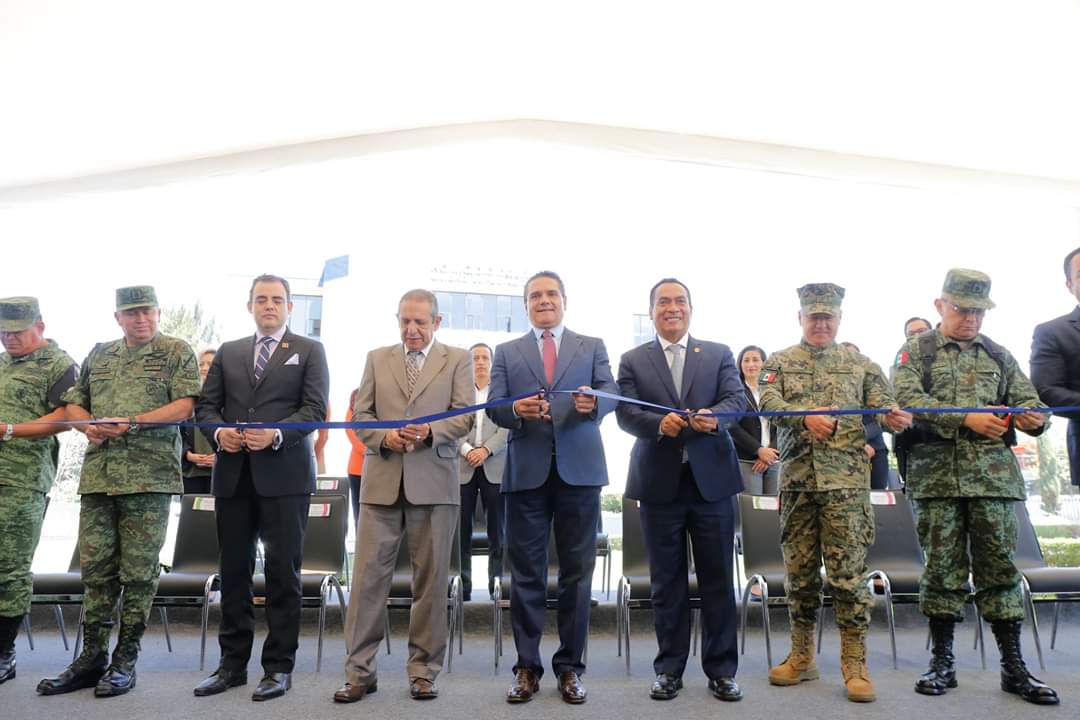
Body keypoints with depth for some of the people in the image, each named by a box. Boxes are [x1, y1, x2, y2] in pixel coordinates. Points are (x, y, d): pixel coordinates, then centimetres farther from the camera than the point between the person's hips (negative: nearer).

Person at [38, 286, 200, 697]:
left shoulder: (177, 353, 4)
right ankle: (91, 658, 18)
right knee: (95, 568, 8)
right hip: (98, 474, 5)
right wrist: (89, 426, -1)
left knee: (139, 571, 0)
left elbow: (185, 405, -7)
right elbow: (72, 402, 20)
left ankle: (125, 661, 10)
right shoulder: (98, 355, 19)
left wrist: (132, 422, -16)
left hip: (150, 476, -5)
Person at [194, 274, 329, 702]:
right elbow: (206, 404, 13)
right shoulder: (228, 353, 17)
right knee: (233, 571, 10)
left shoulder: (309, 351, 6)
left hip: (284, 474, -4)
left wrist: (277, 434, -19)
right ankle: (233, 663, 21)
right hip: (233, 474, 4)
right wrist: (218, 431, -8)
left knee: (283, 571, 1)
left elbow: (315, 408, -5)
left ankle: (279, 667, 11)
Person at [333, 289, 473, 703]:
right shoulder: (377, 358, 14)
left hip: (434, 483, -1)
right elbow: (360, 415, 9)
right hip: (382, 481, 2)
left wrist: (429, 431, -20)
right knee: (368, 576, 1)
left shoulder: (458, 360, 7)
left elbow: (464, 417, -2)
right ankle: (360, 670, 12)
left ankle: (423, 670, 17)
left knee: (431, 579, 5)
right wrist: (384, 437, -11)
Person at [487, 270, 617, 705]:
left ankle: (570, 666, 18)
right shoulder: (507, 352, 13)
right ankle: (527, 667, 16)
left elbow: (611, 393, -2)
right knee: (526, 573, 6)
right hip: (526, 471, 0)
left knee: (577, 571, 6)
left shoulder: (593, 347, 11)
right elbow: (493, 406, 2)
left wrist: (593, 403, -25)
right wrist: (516, 410, -20)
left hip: (579, 470, 0)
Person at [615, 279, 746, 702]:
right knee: (666, 582, 9)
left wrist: (714, 416, -27)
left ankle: (721, 670, 20)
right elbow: (625, 414, -6)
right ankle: (669, 668, 22)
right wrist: (660, 424, -26)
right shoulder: (632, 361, 6)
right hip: (659, 482, 0)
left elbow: (737, 399, -5)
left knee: (718, 579, 7)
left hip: (712, 478, 1)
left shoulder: (719, 354, 9)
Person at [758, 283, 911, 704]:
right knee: (799, 571, 9)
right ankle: (801, 657, 22)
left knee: (848, 572, -3)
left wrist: (894, 417, -23)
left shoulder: (860, 364, 10)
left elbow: (881, 403, 2)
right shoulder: (779, 363, 9)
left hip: (847, 479, -1)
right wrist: (805, 415, -27)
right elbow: (769, 403, -7)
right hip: (797, 479, 2)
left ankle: (854, 665, 7)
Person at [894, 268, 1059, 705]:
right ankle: (942, 662, 13)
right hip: (937, 475, -2)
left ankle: (1013, 667, 13)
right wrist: (966, 419, -21)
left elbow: (1027, 398, 9)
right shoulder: (916, 351, 6)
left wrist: (1033, 418, -15)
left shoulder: (999, 355, 17)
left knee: (1000, 567, 4)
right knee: (943, 567, 3)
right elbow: (908, 398, -10)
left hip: (994, 473, 3)